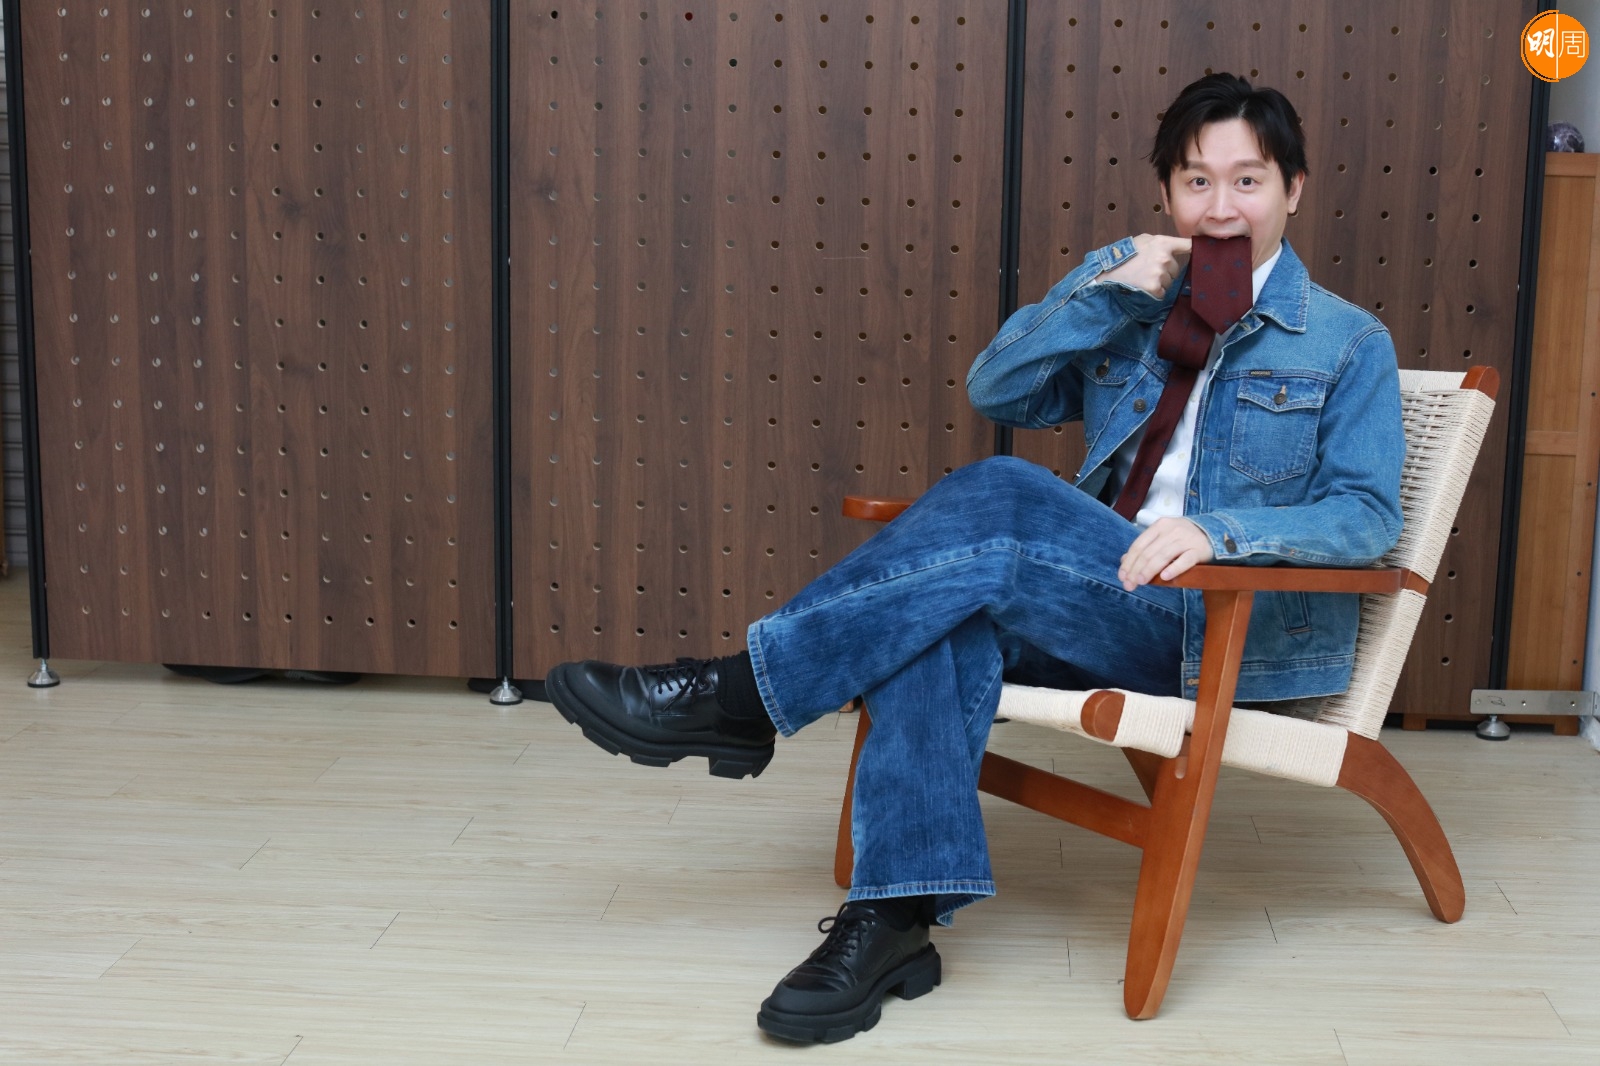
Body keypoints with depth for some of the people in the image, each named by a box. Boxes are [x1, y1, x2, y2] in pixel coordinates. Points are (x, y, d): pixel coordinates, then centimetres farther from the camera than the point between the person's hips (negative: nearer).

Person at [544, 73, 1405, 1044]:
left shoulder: (1349, 344, 5)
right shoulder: (1126, 281, 15)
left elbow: (1369, 512, -3)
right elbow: (995, 391, 4)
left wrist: (1218, 530, -21)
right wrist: (1114, 290, -8)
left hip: (1247, 628, -4)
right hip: (1100, 606, 4)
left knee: (1003, 499, -30)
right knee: (942, 621, -32)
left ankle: (739, 695, -27)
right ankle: (896, 916, -36)